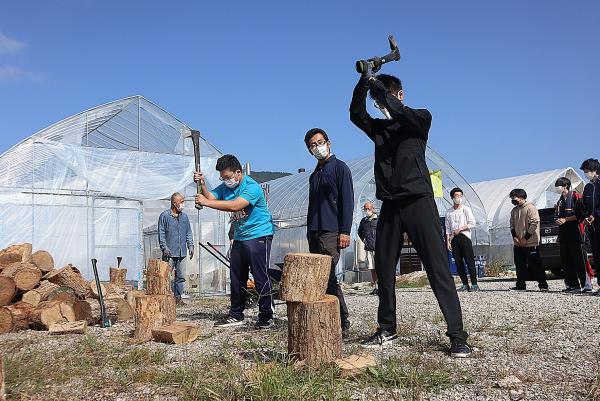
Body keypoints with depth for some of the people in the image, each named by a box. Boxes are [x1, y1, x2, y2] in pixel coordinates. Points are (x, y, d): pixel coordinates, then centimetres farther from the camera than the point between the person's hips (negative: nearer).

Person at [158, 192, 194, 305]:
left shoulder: (184, 216, 14)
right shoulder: (164, 216, -2)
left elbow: (188, 232, 19)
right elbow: (161, 233, -3)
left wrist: (190, 246, 8)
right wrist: (164, 248, -12)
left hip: (181, 253, 5)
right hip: (169, 253, -5)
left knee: (180, 276, 7)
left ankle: (178, 297, 15)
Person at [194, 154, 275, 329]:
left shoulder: (252, 187, -19)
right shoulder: (225, 187, 8)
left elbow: (234, 206, -31)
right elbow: (210, 197, -3)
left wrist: (206, 202, -30)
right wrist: (202, 184, -20)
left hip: (259, 235, -8)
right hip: (240, 237, 8)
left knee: (261, 277, -7)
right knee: (236, 278, 11)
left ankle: (266, 317, 1)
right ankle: (236, 315, 21)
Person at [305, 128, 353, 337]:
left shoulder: (340, 167, -1)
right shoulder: (315, 174, 21)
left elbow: (347, 201, -8)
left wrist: (345, 231, -16)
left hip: (331, 232, -8)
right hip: (314, 232, 8)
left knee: (328, 277, -13)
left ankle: (342, 325, -9)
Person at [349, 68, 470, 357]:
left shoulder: (421, 118, 8)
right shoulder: (378, 128, 19)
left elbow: (399, 111, -14)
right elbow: (356, 114, 1)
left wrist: (377, 84, -9)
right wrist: (364, 81, -9)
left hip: (418, 201, -5)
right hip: (390, 205, 5)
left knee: (438, 269, -9)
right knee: (384, 270, 6)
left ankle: (457, 336, -9)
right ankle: (387, 330, 19)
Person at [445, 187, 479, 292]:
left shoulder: (466, 209, 4)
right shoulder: (448, 212, 12)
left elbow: (473, 223, -3)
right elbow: (448, 228, 12)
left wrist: (460, 229, -11)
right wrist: (448, 241, 4)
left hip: (464, 237, -3)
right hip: (454, 238, 4)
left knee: (469, 261, -8)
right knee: (458, 263, 3)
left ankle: (474, 284, -6)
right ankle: (465, 284, 9)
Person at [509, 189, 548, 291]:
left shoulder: (530, 208, -10)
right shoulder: (514, 210, 14)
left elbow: (534, 223, -15)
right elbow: (512, 225, 18)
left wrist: (525, 238, -15)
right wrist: (514, 236, 0)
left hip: (530, 243, -7)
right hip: (518, 244, 7)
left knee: (535, 265, -4)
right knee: (520, 265, 9)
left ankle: (543, 285, 3)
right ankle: (520, 285, 15)